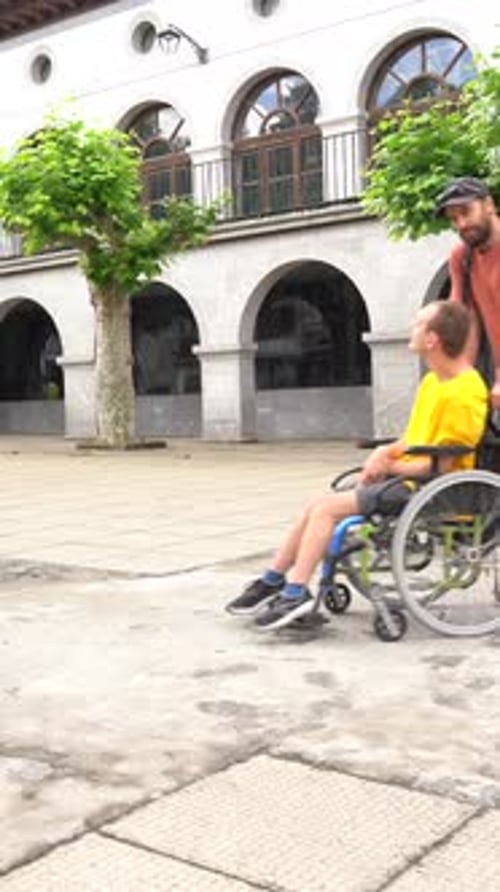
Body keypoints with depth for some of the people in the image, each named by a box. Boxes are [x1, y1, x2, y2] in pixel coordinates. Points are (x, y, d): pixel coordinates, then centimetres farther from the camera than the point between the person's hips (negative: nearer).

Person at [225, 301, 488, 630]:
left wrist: (389, 466, -11)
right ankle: (274, 580, 11)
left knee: (327, 508, -18)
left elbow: (442, 463, -19)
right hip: (406, 478, 9)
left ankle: (296, 592, -14)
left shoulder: (464, 395, -19)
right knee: (319, 505, 3)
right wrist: (385, 452, 1)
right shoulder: (432, 381, 12)